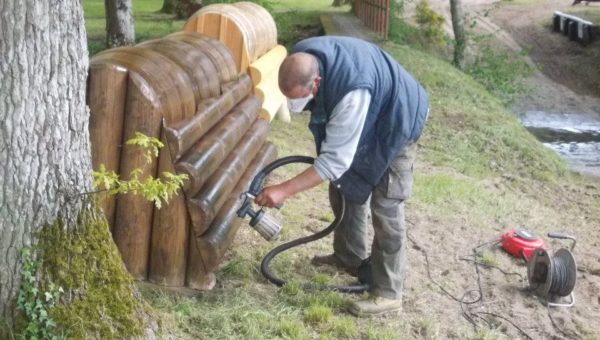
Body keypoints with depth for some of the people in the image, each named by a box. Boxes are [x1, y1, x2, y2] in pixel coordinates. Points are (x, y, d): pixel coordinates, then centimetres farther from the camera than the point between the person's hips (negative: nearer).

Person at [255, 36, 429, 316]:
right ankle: (349, 257, 33)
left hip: (395, 122, -8)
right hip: (364, 120, 8)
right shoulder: (301, 59, -21)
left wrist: (284, 190, -41)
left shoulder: (352, 92, -45)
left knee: (385, 206, -10)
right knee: (344, 186, 14)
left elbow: (336, 160, -41)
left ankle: (388, 292, -2)